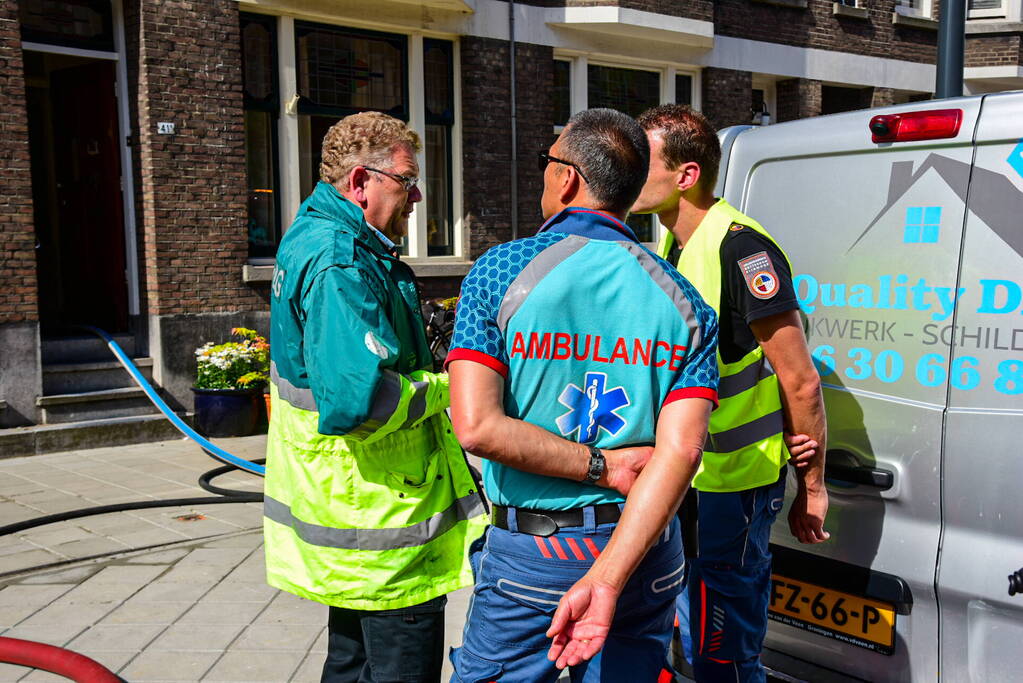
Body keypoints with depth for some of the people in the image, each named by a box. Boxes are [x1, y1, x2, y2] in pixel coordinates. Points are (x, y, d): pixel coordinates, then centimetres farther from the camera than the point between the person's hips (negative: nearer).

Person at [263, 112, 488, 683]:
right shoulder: (341, 263, -23)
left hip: (350, 503, 11)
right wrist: (442, 386, -16)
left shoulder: (312, 238, 12)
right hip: (385, 527, -11)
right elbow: (357, 399, -34)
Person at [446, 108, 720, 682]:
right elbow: (681, 450, -14)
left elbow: (477, 427, -20)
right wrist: (605, 580, -19)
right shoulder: (683, 301, -1)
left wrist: (601, 466, -11)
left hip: (530, 554, -3)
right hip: (648, 553, 4)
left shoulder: (501, 272, -10)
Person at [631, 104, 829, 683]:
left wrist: (811, 487, -13)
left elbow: (800, 380, -19)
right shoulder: (673, 249, 10)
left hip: (735, 483, -9)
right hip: (685, 475, 9)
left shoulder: (739, 246, -20)